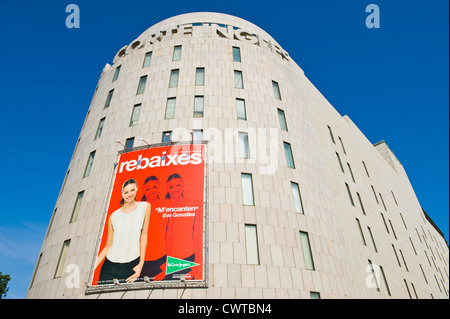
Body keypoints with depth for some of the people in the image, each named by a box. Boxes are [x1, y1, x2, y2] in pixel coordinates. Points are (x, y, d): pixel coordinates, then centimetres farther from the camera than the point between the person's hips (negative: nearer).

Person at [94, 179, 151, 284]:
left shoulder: (145, 207, 2)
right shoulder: (113, 216, 7)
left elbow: (144, 235, 0)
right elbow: (108, 246, 10)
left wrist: (141, 264, -5)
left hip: (132, 266, -2)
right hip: (110, 265, 2)